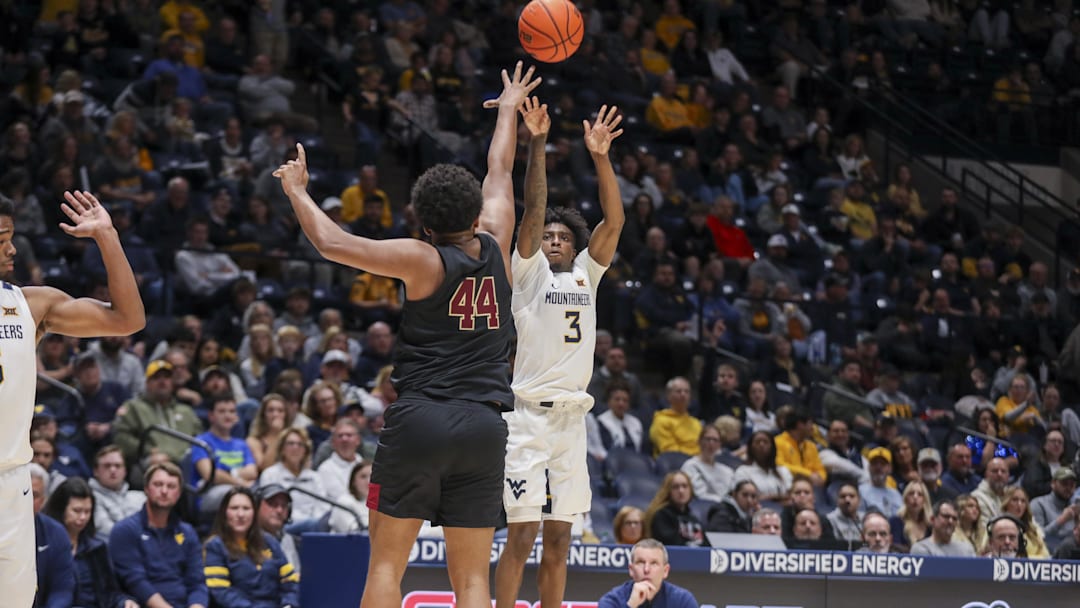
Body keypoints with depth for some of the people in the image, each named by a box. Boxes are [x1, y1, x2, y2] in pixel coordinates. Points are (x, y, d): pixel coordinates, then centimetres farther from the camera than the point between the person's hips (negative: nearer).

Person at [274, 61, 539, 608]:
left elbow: (333, 244, -9)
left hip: (420, 417, -3)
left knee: (386, 563, 2)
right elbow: (500, 172, 24)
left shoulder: (424, 260, -4)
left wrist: (297, 191, 8)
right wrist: (509, 109, 39)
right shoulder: (495, 248, 7)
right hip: (485, 424, 3)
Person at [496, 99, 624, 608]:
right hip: (529, 416, -5)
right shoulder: (529, 272, 4)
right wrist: (537, 146, -18)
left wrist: (600, 157, -8)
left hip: (572, 418, 5)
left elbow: (614, 220, 3)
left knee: (559, 540, 6)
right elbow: (533, 210, -8)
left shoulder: (586, 274, 15)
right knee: (522, 534, -9)